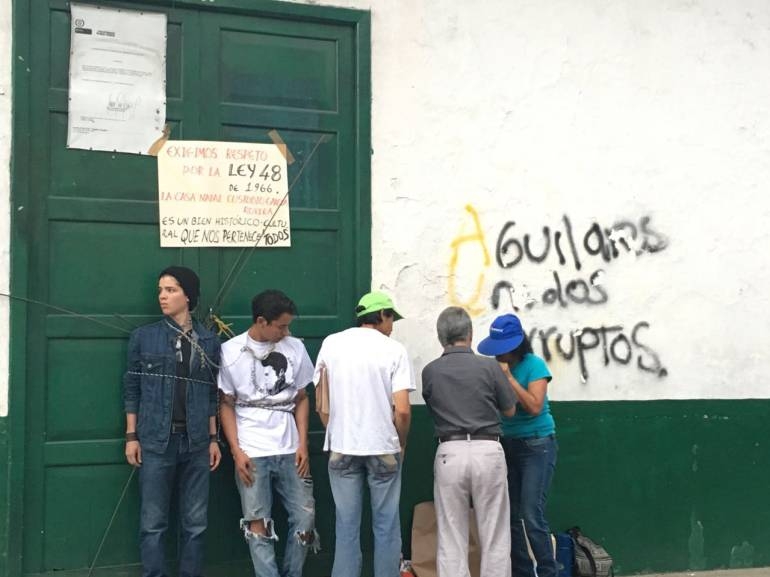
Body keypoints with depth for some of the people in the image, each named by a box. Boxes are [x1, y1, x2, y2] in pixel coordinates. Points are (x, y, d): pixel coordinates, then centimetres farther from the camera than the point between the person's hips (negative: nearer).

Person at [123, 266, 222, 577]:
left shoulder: (209, 341, 5)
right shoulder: (144, 336, 1)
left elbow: (212, 394, 9)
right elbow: (132, 389, 3)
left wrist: (213, 439, 6)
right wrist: (131, 437, -2)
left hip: (196, 441, 2)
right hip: (156, 441, -2)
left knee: (195, 522, 7)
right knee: (153, 522, 2)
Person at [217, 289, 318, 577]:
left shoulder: (295, 348, 3)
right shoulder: (231, 352, -3)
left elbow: (301, 399, 10)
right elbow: (226, 405, 2)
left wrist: (303, 445, 2)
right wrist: (236, 451, -6)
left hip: (289, 451, 3)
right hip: (252, 453, -2)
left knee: (305, 517, 3)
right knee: (258, 524, -1)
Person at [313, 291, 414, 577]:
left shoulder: (330, 344, 3)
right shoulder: (394, 349, -6)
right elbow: (402, 410, -11)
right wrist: (401, 444, 5)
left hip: (342, 447, 3)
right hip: (383, 447, -2)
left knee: (346, 527, 9)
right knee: (386, 526, 8)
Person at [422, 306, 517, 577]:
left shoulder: (430, 371, 2)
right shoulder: (489, 366, -3)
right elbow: (509, 410, 9)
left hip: (449, 453, 1)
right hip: (487, 451, -1)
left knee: (451, 538, 6)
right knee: (495, 537, 7)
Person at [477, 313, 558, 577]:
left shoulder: (534, 365, -11)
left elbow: (535, 406, -20)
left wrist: (509, 378, -20)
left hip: (537, 446, -5)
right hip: (507, 445, 5)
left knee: (532, 516, -11)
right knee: (511, 516, 6)